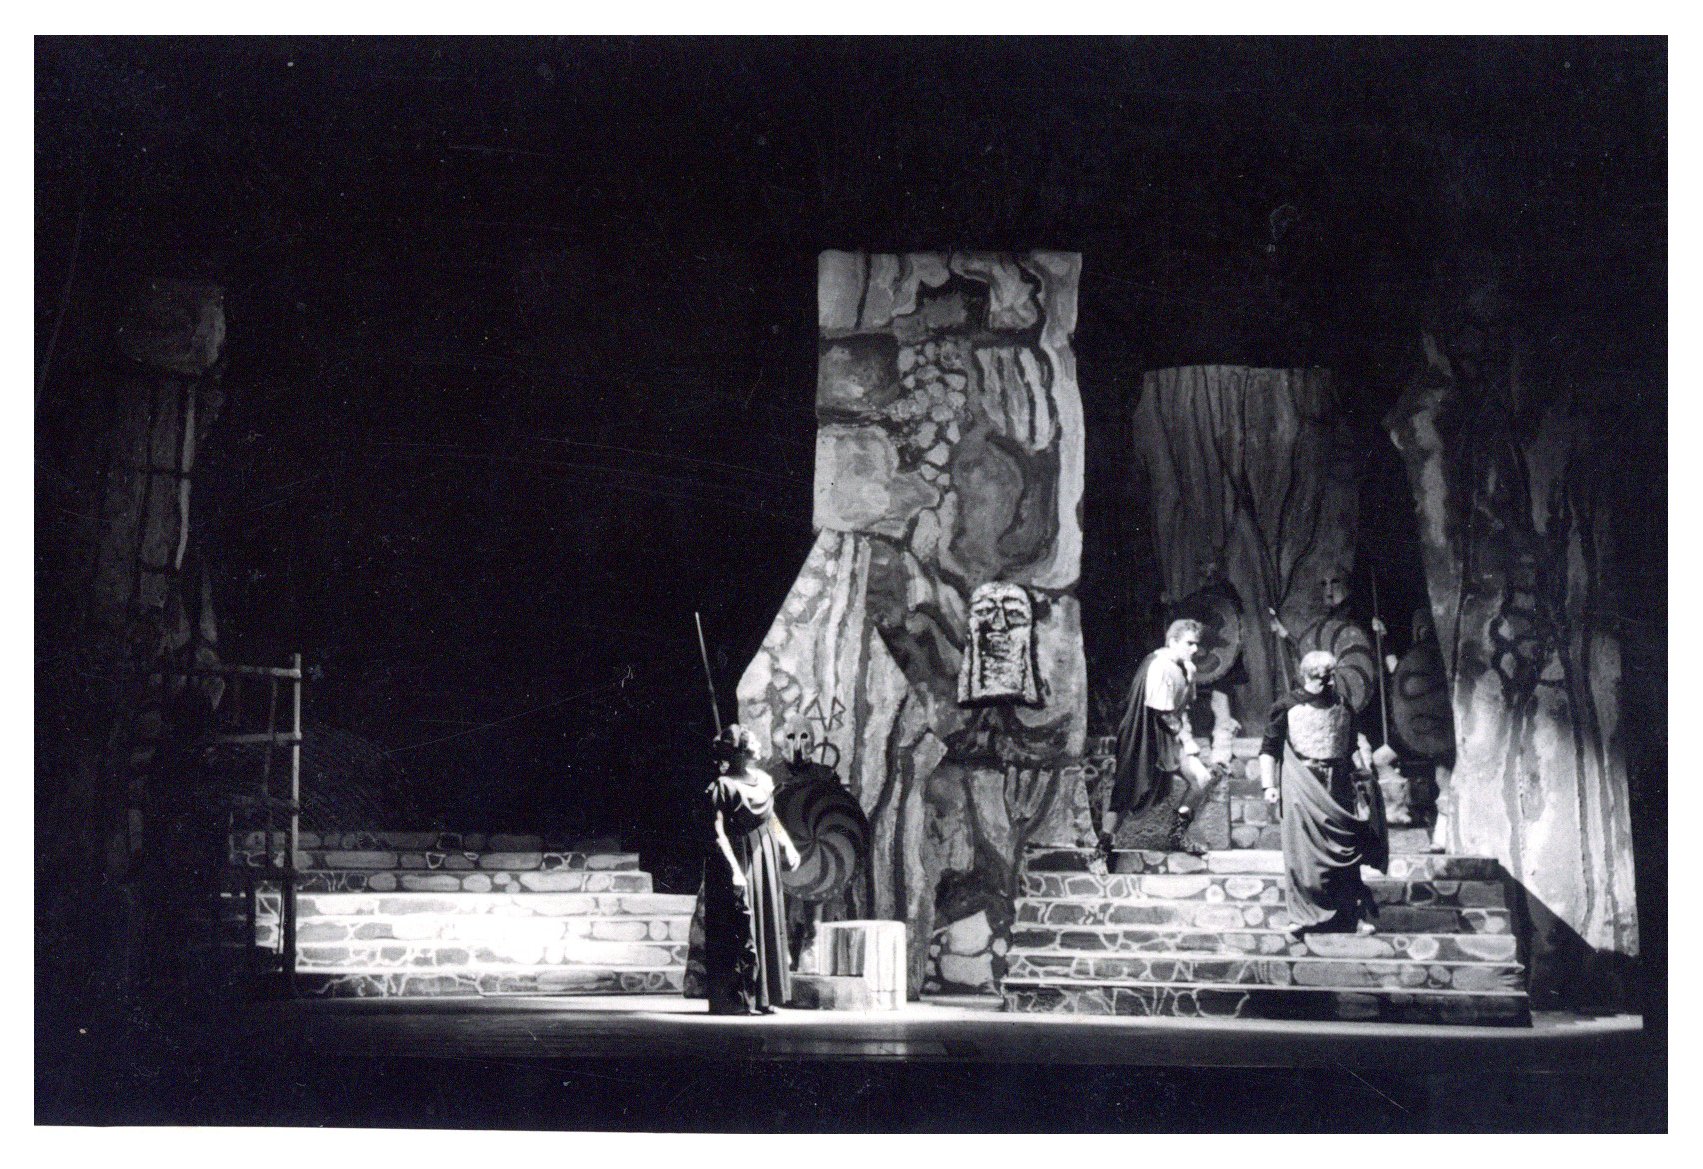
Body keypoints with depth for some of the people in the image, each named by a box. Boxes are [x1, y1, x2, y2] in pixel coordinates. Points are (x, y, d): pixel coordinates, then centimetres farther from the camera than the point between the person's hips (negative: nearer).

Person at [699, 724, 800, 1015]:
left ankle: (762, 996, 13)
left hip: (766, 859, 7)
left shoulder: (764, 780, 10)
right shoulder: (721, 787, -12)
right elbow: (717, 833, -18)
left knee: (768, 925, 7)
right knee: (739, 929, -6)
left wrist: (787, 846, 13)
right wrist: (733, 870, -25)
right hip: (737, 860, -7)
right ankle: (736, 999, -2)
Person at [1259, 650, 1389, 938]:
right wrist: (1269, 785, -7)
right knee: (1302, 851, -5)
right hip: (1302, 787, -3)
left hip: (1337, 785, 3)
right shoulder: (1287, 706, 0)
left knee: (1344, 849, 0)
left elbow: (1352, 748, 20)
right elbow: (1269, 749, 1)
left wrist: (1363, 777, 10)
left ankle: (1358, 914, 3)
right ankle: (1302, 916, 1)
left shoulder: (1342, 707, 12)